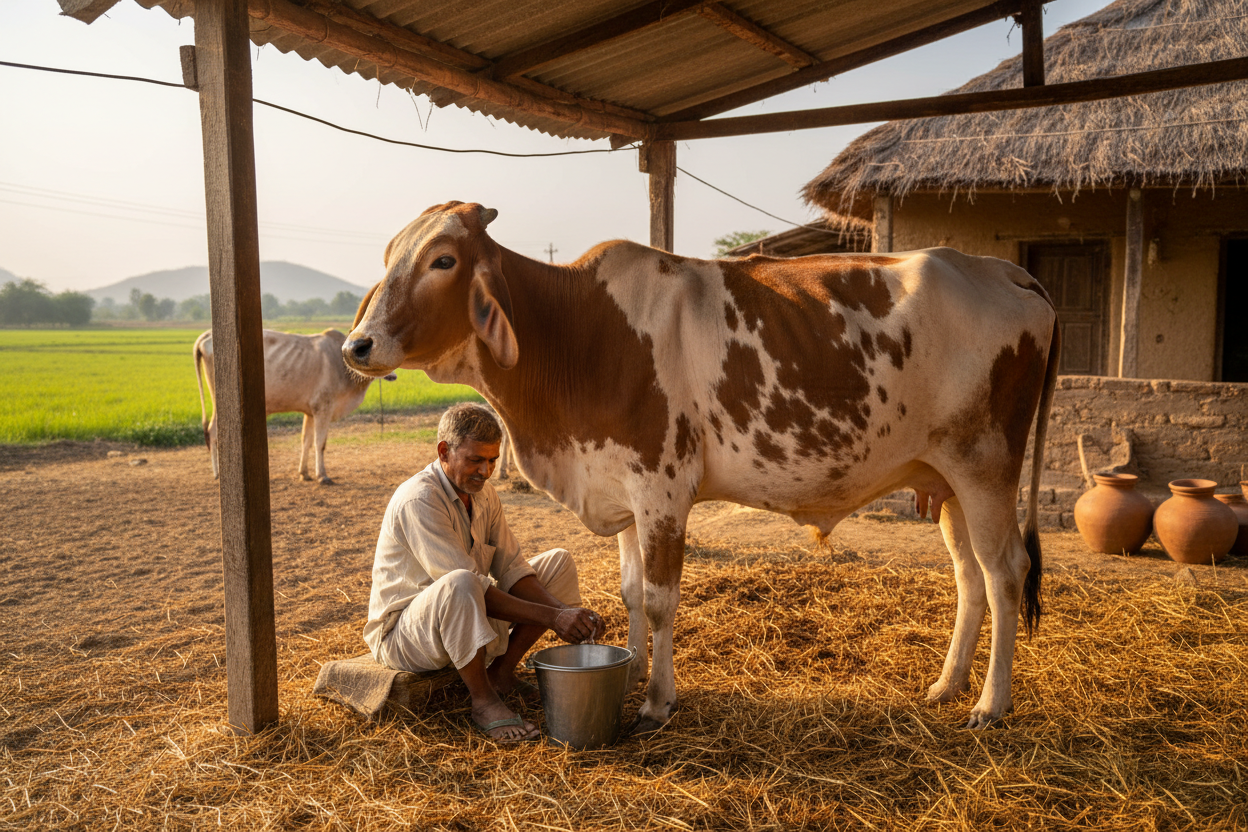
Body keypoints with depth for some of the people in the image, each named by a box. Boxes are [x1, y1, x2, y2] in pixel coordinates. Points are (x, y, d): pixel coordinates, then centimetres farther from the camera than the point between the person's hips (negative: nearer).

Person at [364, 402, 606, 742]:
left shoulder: (483, 494, 1)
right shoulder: (419, 500, -26)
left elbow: (511, 568, -4)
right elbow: (469, 585, -32)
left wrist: (562, 610, -21)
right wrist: (548, 617, -33)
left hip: (469, 620, 8)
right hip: (401, 634, -8)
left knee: (559, 563, 1)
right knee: (459, 584, -42)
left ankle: (501, 672, 3)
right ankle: (483, 700, -20)